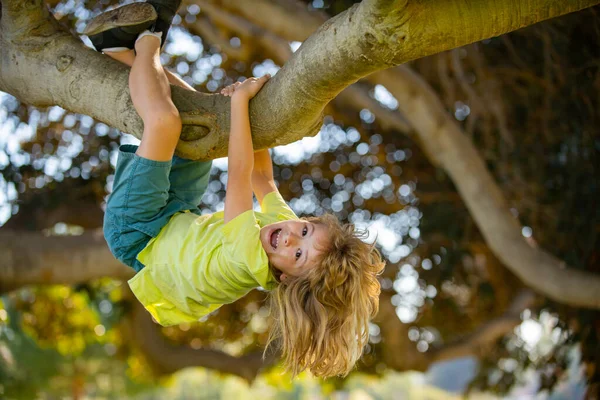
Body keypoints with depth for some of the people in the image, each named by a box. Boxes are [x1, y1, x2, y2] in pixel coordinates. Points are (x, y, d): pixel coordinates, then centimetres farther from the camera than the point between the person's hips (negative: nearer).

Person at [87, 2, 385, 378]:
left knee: (164, 119, -25)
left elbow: (241, 175, -41)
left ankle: (147, 44, 2)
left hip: (139, 233, -8)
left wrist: (241, 99, -37)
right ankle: (126, 50, 14)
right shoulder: (282, 218, -20)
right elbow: (262, 174, -7)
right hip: (183, 217, 8)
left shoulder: (249, 261, -40)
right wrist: (243, 101, -18)